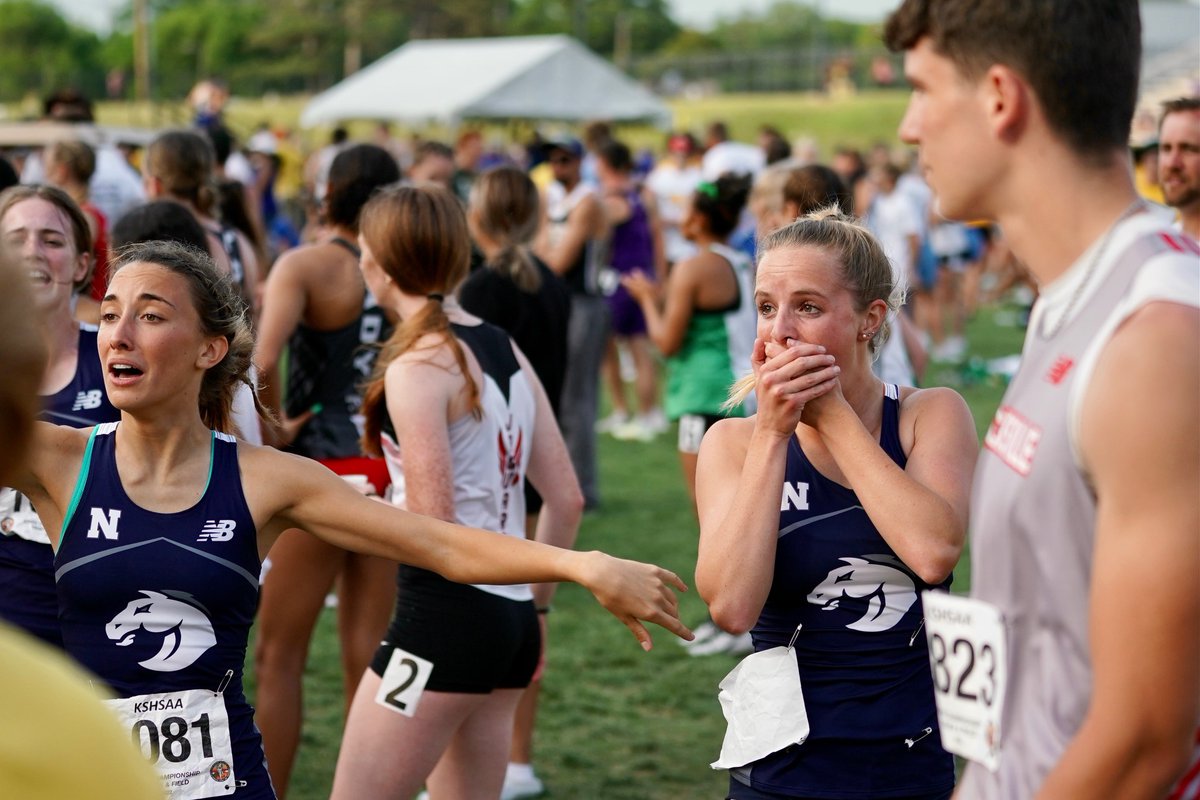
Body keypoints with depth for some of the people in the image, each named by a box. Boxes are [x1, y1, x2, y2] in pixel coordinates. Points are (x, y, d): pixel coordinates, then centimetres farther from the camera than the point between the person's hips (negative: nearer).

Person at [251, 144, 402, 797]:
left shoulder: (305, 266, -10)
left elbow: (262, 360, -25)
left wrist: (273, 431, -12)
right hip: (392, 469, 5)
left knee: (278, 655, 8)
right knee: (367, 654, 11)